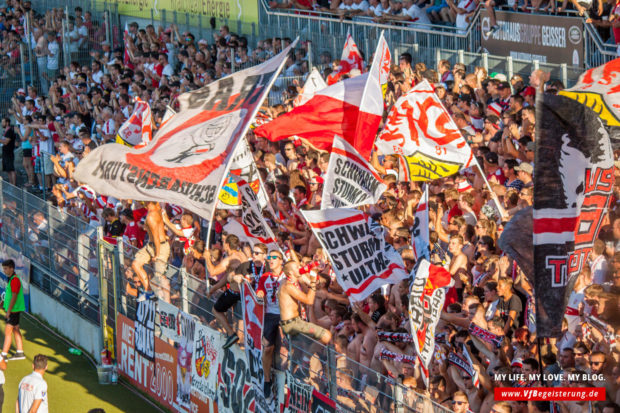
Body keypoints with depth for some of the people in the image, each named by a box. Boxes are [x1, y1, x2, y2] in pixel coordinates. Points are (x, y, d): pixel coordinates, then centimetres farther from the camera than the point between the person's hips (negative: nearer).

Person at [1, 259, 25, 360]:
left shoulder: (14, 280, -19)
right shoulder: (11, 279, 12)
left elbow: (14, 297, -22)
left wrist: (9, 311, -21)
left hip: (14, 310, -10)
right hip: (13, 310, 10)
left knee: (8, 331, -9)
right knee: (16, 331, 14)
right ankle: (20, 353, 19)